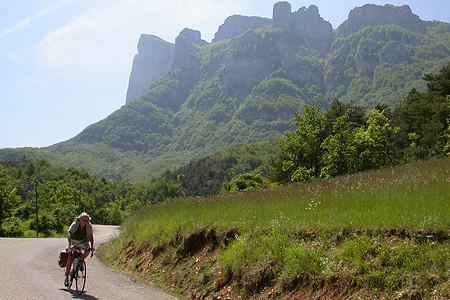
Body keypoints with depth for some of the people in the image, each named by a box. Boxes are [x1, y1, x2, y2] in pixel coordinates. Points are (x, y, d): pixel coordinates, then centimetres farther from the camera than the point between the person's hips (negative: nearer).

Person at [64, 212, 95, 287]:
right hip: (73, 241, -2)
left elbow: (91, 236, -9)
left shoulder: (89, 226, -20)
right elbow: (69, 234, -26)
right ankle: (67, 277, 3)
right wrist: (70, 244, -40)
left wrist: (92, 246, -18)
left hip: (82, 241, 2)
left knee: (88, 250, -27)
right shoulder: (75, 224, -26)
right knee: (70, 259, -8)